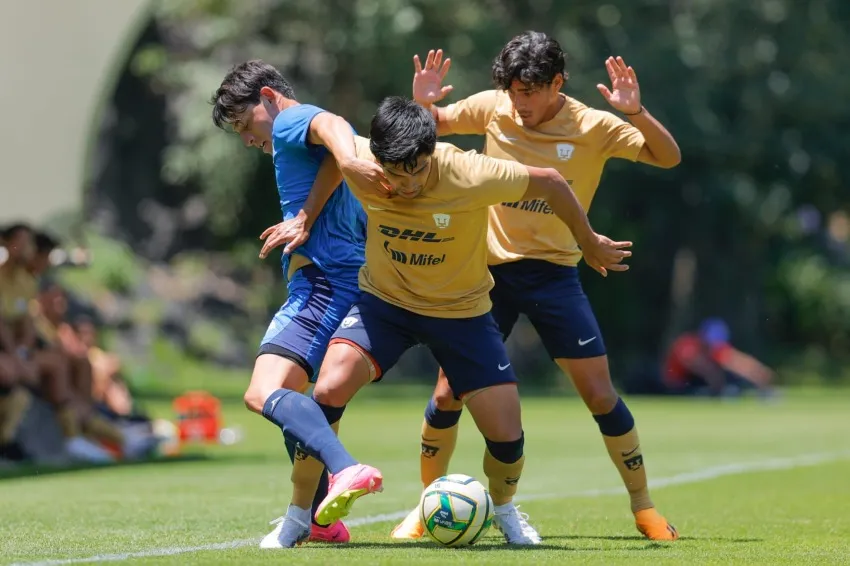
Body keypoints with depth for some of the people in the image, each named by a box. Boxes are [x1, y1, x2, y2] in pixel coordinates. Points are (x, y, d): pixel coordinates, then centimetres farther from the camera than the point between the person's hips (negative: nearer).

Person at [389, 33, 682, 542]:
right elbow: (434, 126, 12)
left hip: (554, 272, -2)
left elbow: (668, 157, -12)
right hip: (490, 269, 2)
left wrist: (636, 113, -30)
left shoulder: (592, 127, -10)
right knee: (448, 393, -2)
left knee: (602, 394, -5)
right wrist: (422, 102, -12)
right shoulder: (491, 108, -4)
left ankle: (645, 509, 9)